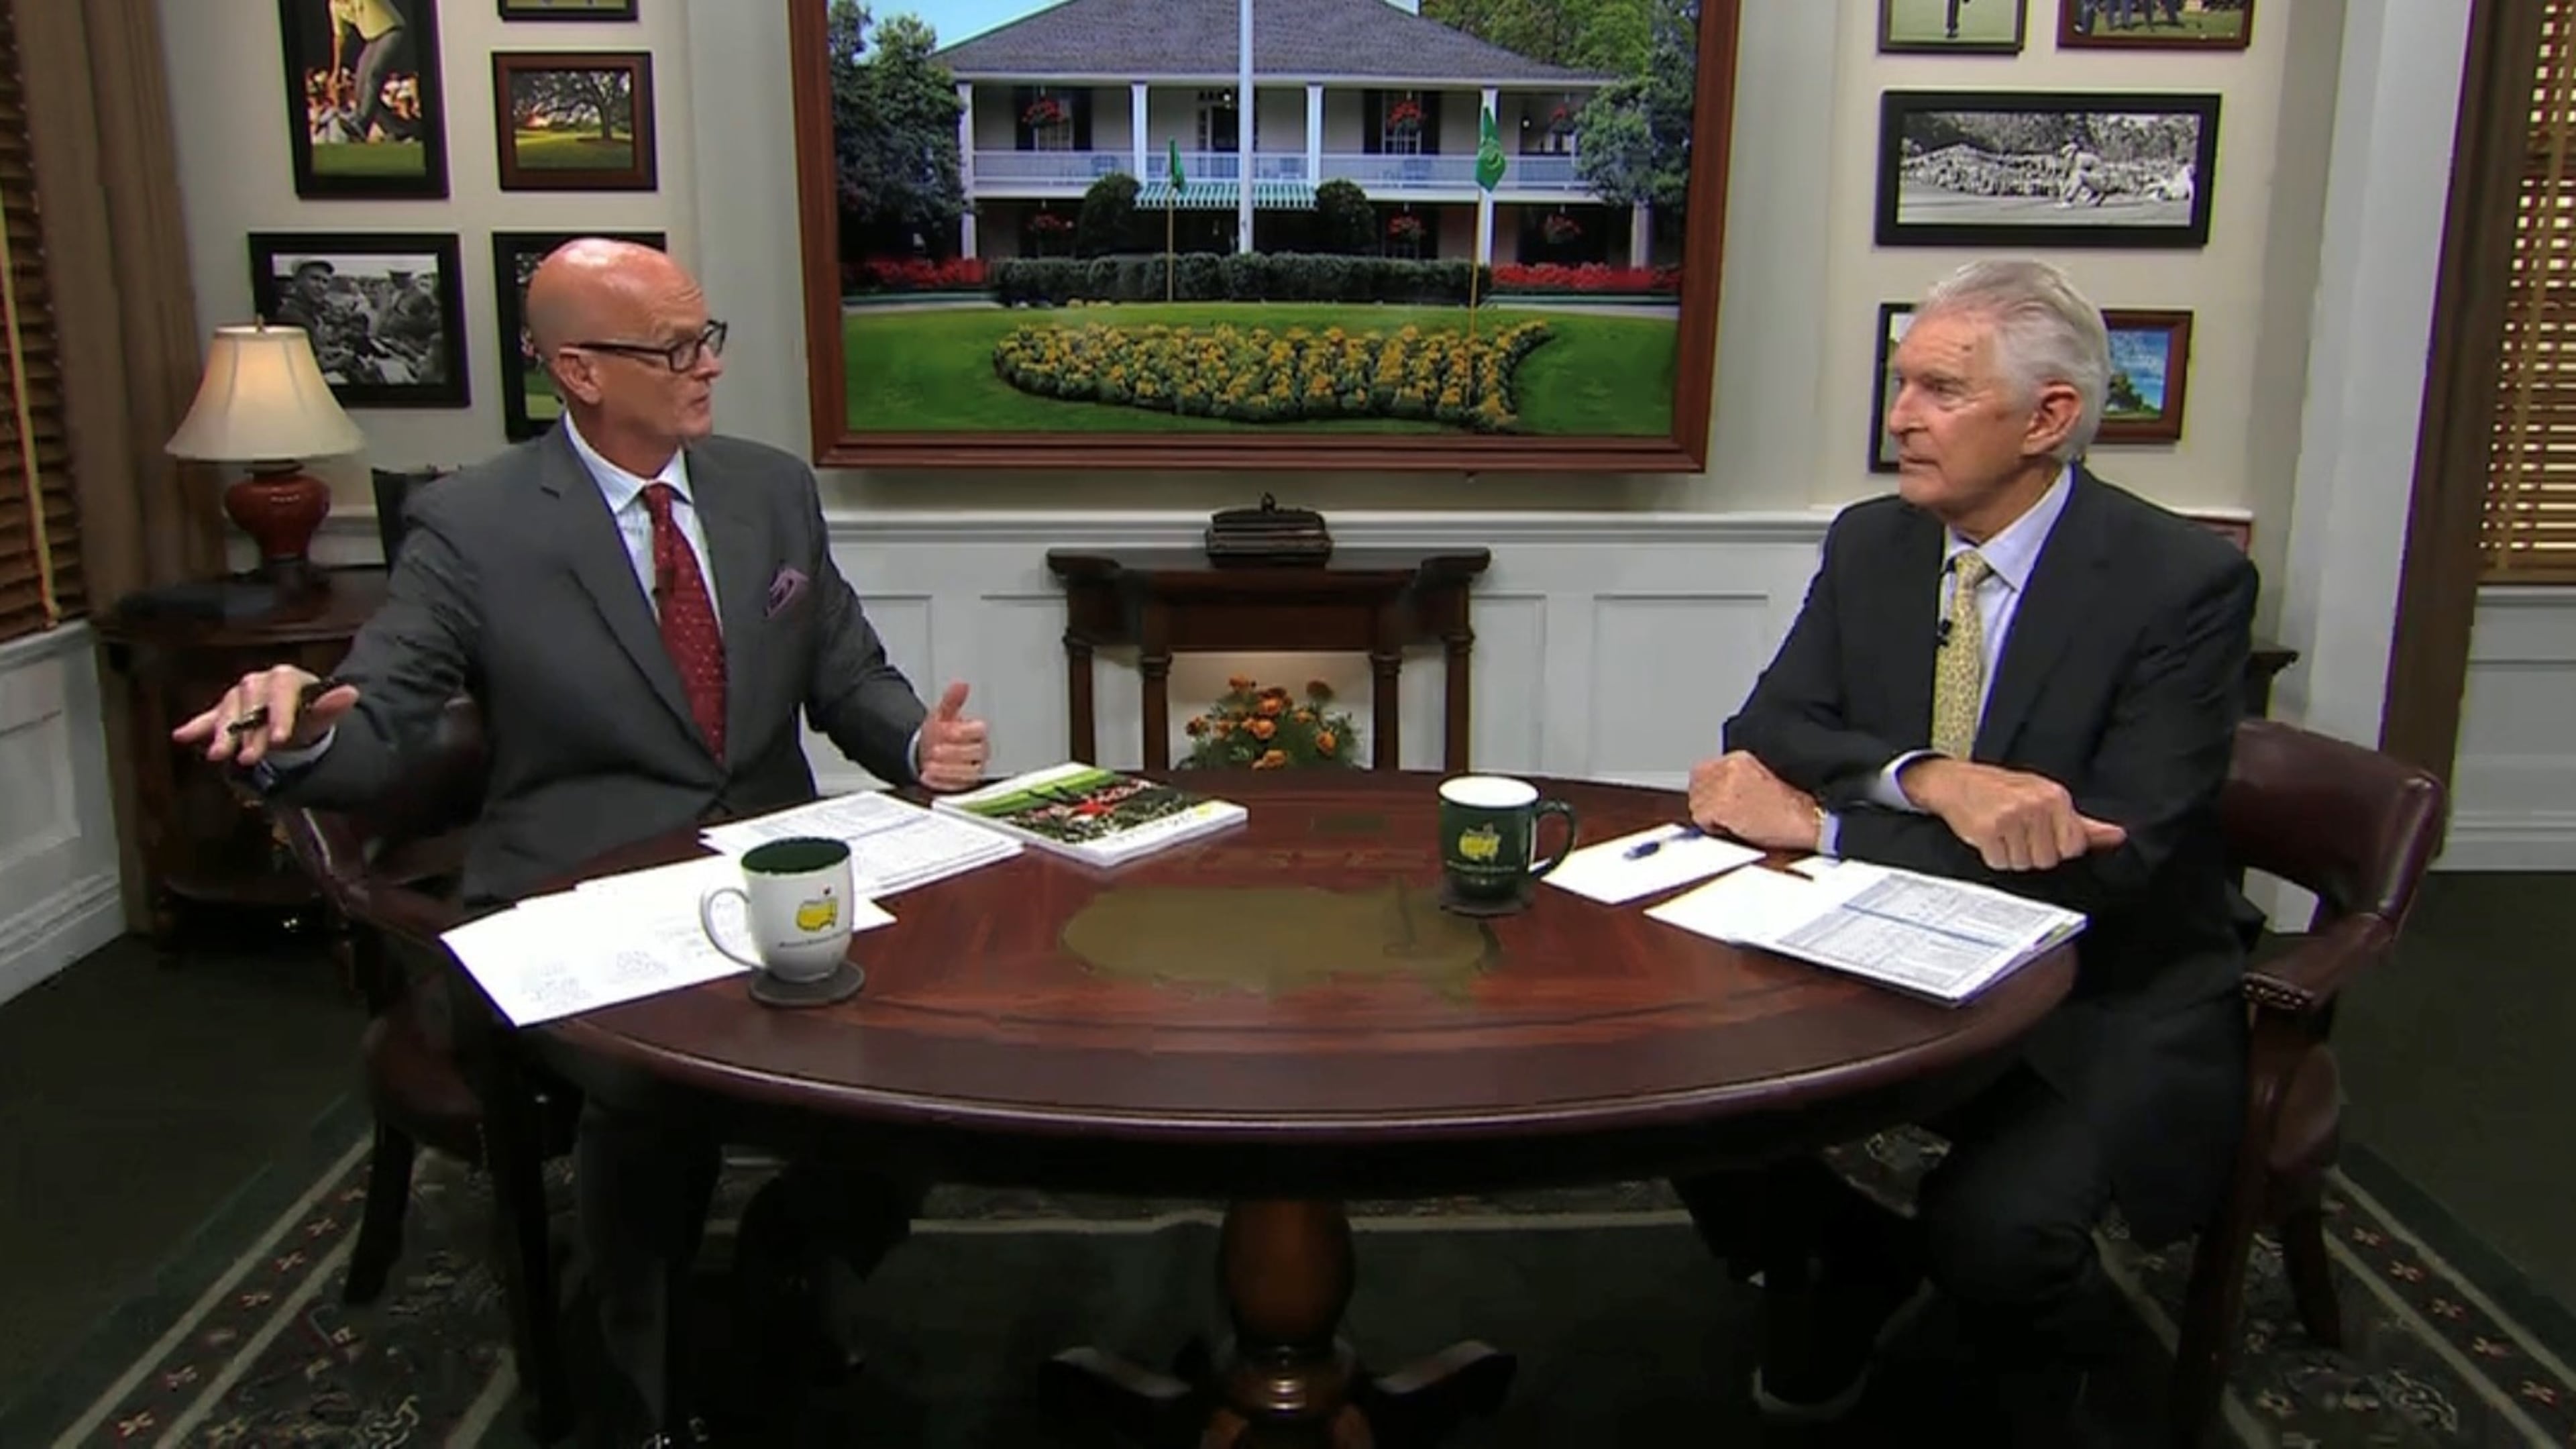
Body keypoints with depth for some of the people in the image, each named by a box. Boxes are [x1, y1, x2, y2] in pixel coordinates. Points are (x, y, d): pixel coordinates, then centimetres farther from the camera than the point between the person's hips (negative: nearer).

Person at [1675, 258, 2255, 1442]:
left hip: (2105, 998, -4)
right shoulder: (1869, 544, 2)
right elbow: (1764, 734, -4)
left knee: (1993, 1226, -29)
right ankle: (1856, 1270, 16)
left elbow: (2114, 861, -23)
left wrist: (1821, 828, -25)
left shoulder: (2185, 581, -15)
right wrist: (1925, 777, -26)